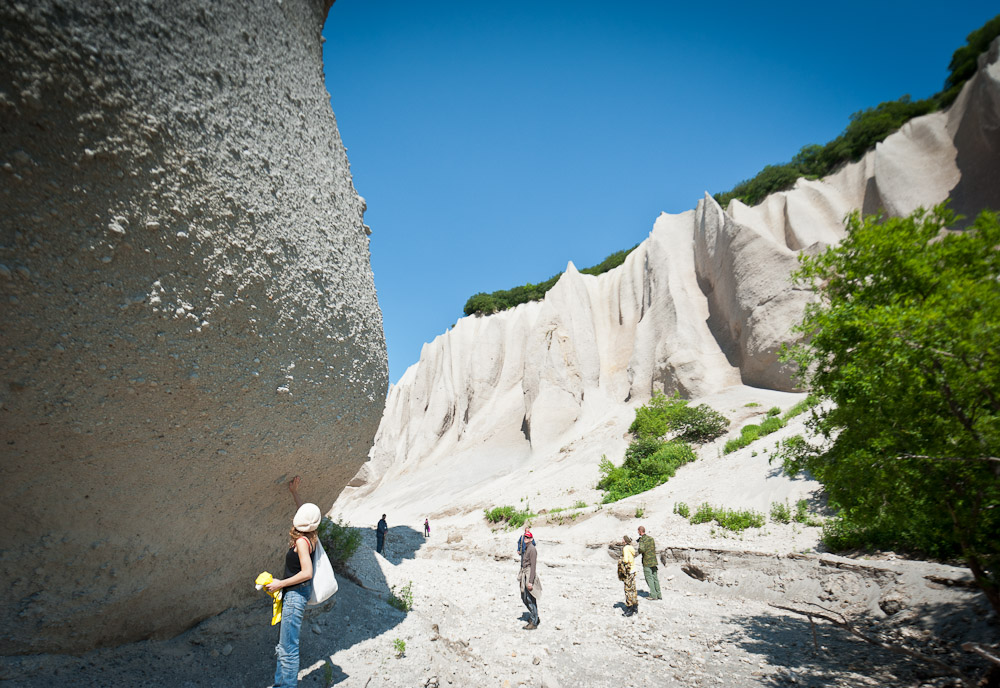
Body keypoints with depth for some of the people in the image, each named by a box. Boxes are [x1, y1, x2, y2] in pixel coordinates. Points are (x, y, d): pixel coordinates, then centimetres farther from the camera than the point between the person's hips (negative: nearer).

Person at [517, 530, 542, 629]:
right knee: (524, 598, 16)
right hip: (525, 574, 10)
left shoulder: (532, 549, -16)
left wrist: (530, 581, -24)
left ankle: (534, 623, 8)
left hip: (530, 574, -10)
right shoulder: (526, 549, 13)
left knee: (530, 599, -3)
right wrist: (521, 577, 22)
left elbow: (533, 566, -20)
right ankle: (536, 618, 30)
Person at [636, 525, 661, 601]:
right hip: (653, 560, 7)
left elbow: (642, 549, -29)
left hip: (647, 562, -7)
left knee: (649, 578, 1)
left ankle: (653, 595, 1)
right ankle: (659, 595, 15)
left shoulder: (642, 540, -14)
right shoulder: (651, 538, 8)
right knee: (655, 578, 13)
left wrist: (639, 551, -7)